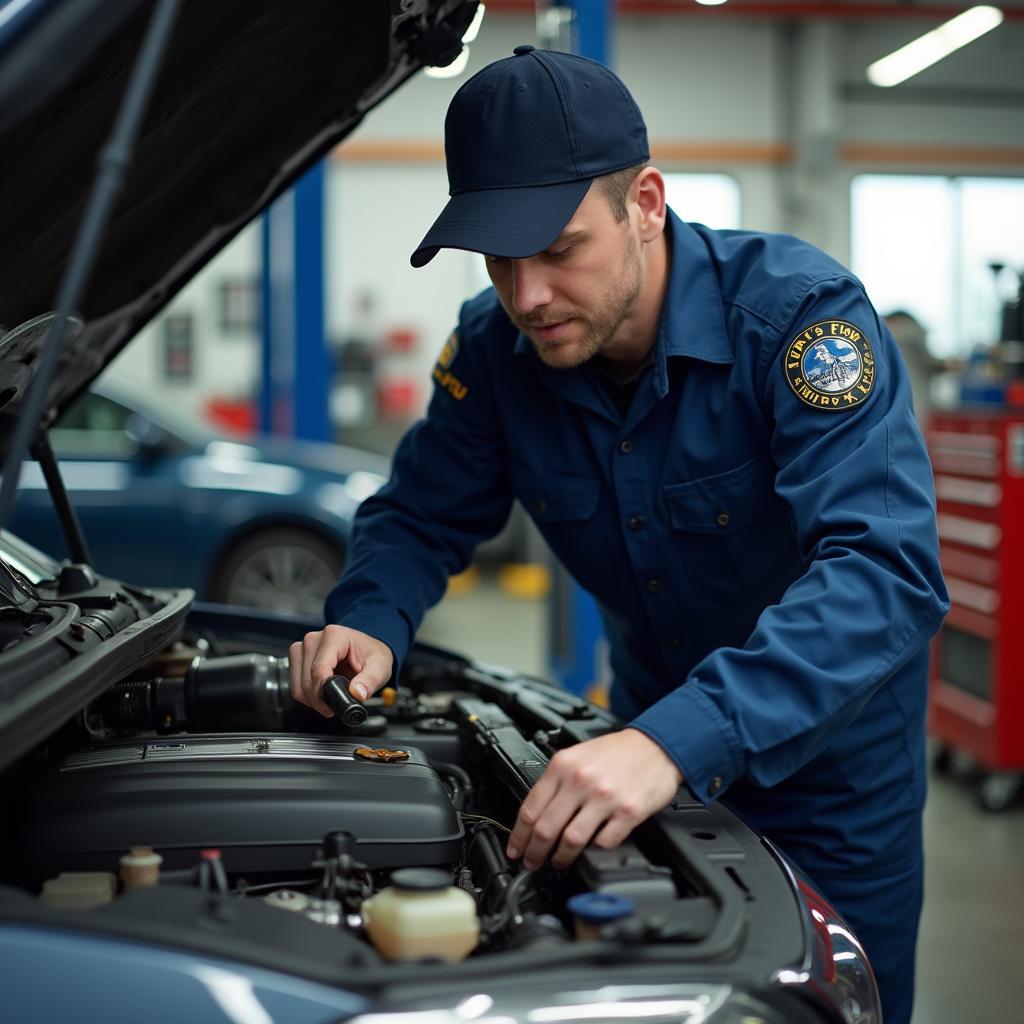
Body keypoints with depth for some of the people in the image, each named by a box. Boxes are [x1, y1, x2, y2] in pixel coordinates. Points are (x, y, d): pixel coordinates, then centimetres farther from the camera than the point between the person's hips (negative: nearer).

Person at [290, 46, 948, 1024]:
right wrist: (368, 621, -24)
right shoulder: (496, 346, -14)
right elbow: (421, 514, 0)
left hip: (827, 738, -4)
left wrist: (678, 740, -54)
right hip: (656, 714, 5)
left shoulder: (799, 310, -31)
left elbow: (886, 571, -42)